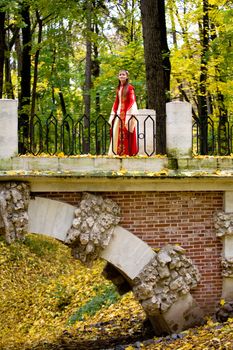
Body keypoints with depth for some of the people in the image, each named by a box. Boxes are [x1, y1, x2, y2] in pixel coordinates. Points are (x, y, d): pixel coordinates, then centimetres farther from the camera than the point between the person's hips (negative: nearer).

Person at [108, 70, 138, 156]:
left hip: (127, 113, -6)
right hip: (119, 113, 6)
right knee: (117, 132, 0)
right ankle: (118, 152, 2)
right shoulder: (118, 88, 16)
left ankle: (128, 152, -8)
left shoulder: (130, 87, -3)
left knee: (126, 134, -9)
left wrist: (129, 114, -16)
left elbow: (132, 101, -8)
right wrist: (114, 113, 9)